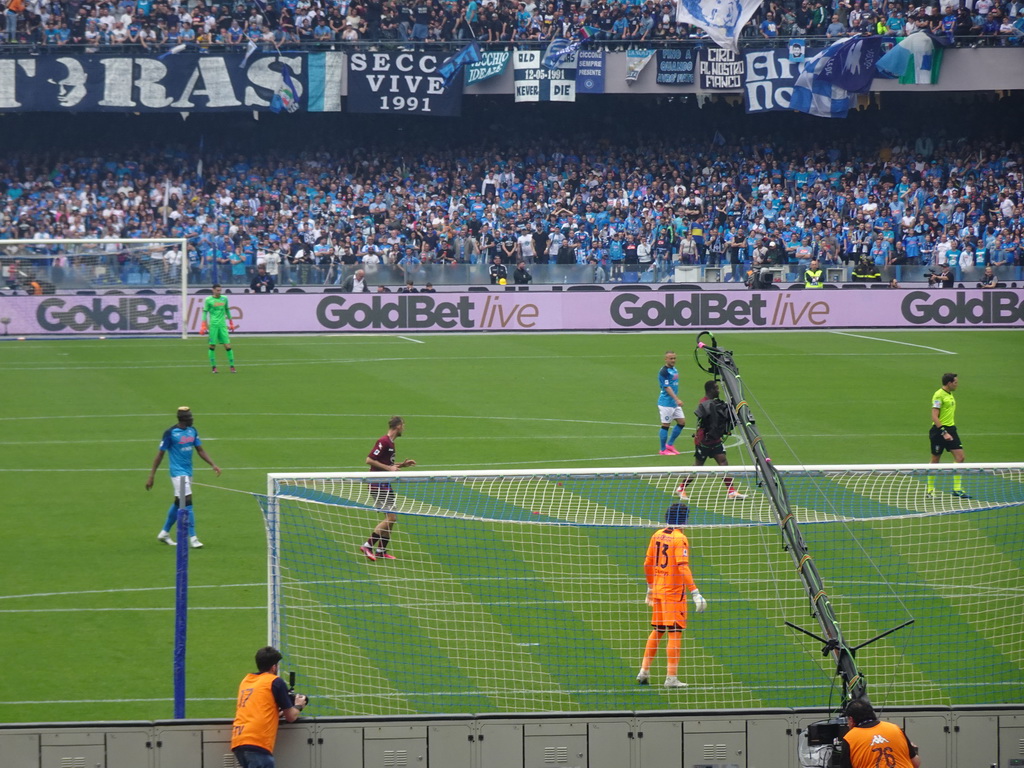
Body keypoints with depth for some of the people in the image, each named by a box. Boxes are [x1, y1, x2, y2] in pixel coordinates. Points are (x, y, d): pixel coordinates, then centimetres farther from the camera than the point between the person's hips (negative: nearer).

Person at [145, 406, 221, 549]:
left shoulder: (192, 431, 7)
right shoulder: (170, 433, -12)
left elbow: (200, 450, 13)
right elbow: (160, 454, -8)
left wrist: (213, 465, 0)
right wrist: (151, 476, -7)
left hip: (188, 472, 7)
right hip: (177, 472, -7)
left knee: (178, 503, 14)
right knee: (187, 501, -14)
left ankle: (164, 533, 29)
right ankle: (192, 538, -12)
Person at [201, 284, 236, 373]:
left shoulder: (224, 299, 10)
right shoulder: (208, 300, 0)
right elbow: (205, 312, 0)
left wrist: (231, 323, 23)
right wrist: (204, 326, -7)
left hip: (222, 325, 3)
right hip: (213, 325, -3)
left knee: (227, 345, -3)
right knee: (212, 346, -1)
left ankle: (232, 366, 0)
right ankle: (213, 366, 8)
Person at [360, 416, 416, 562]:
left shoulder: (391, 443, 16)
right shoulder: (384, 442, -15)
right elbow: (369, 460, -20)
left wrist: (402, 465, 15)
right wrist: (388, 468, -20)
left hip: (386, 485, 10)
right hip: (379, 485, -10)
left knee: (390, 519, 9)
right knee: (391, 517, -14)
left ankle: (381, 550, 14)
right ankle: (368, 545, -10)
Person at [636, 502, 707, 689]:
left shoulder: (657, 535, 7)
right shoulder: (679, 539, -14)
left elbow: (647, 564, 13)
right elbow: (683, 568, -23)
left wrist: (650, 588, 26)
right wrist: (694, 592, -26)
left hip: (657, 590, 7)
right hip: (674, 592, -7)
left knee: (657, 631, 18)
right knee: (675, 632, -2)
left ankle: (644, 672, 20)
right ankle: (671, 678, -3)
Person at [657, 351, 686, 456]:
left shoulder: (674, 370, 12)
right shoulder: (664, 371, -16)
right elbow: (667, 387, -23)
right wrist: (677, 399, -30)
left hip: (675, 403, 9)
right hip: (666, 403, -9)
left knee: (682, 422, 8)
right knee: (665, 425, -2)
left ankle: (670, 444, 20)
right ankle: (663, 450, 7)